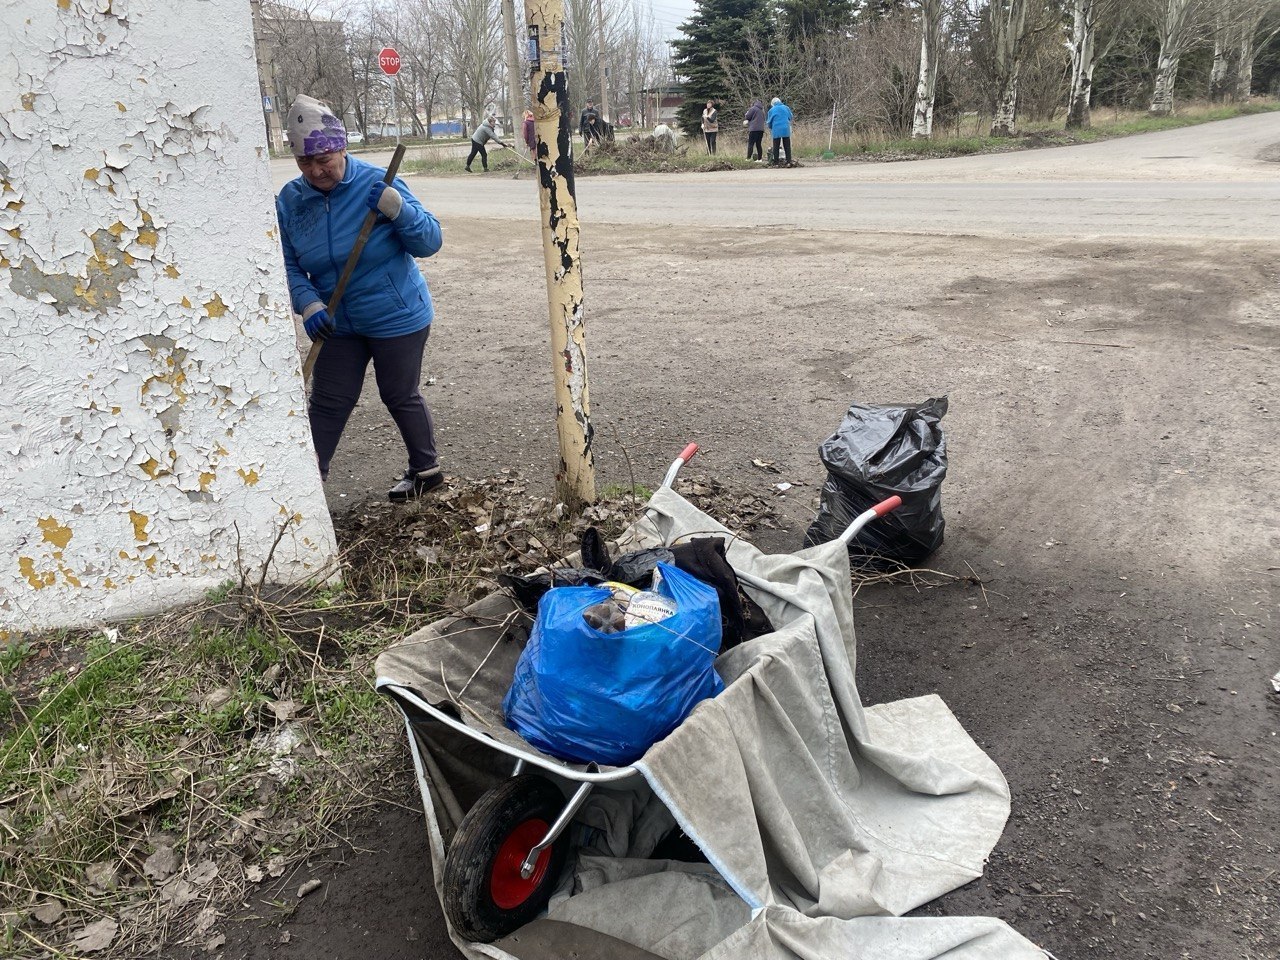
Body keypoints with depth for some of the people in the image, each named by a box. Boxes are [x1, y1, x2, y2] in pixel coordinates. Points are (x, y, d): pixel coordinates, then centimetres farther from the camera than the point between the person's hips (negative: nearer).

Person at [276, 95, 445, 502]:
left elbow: (430, 242, -14)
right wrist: (308, 304, -19)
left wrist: (396, 208, -31)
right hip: (339, 324, 4)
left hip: (398, 318, -4)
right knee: (327, 403, 7)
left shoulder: (376, 183, -15)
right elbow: (289, 265, -2)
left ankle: (426, 469, 30)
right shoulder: (290, 200, -4)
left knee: (401, 396, 9)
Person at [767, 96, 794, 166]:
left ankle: (776, 163, 2)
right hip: (786, 129, 2)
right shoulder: (786, 108, 7)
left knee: (776, 147, 5)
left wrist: (771, 129, 26)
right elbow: (790, 118, 17)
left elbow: (769, 122, 8)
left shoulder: (771, 110, 2)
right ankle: (789, 162, 0)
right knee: (787, 147, 6)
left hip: (776, 130, -2)